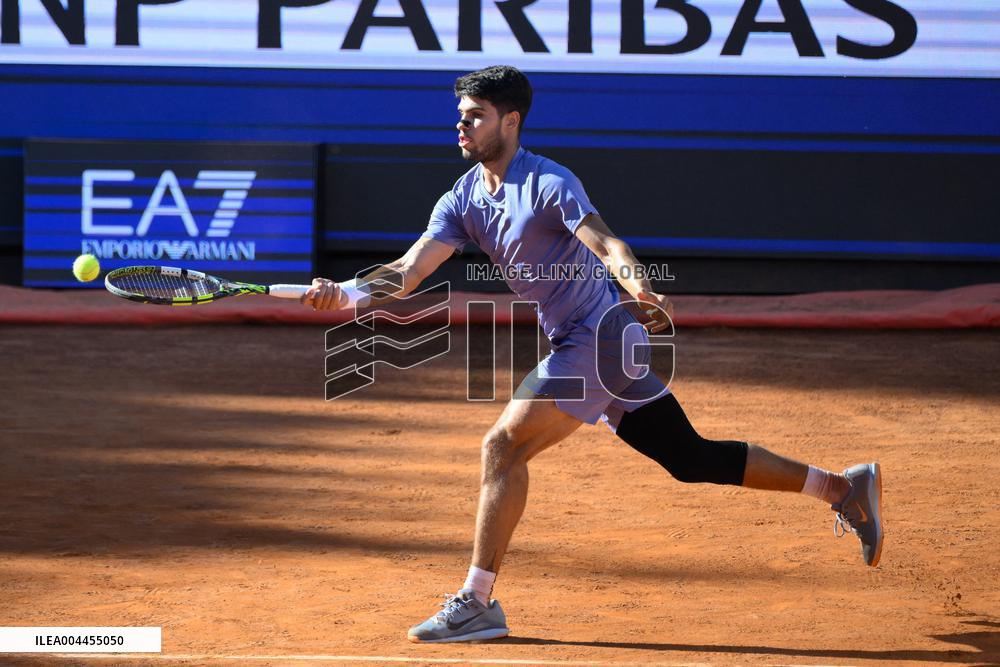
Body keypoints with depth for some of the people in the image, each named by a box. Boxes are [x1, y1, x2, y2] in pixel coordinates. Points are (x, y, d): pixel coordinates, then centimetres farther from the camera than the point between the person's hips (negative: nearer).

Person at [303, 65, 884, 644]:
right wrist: (342, 294, -18)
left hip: (599, 335, -8)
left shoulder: (548, 182, -14)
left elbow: (606, 244, -28)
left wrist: (639, 286, -49)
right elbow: (410, 270, -2)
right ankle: (843, 487, 22)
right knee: (694, 460, 12)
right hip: (575, 343, 8)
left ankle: (477, 603, -8)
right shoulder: (462, 201, 8)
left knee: (504, 446, -14)